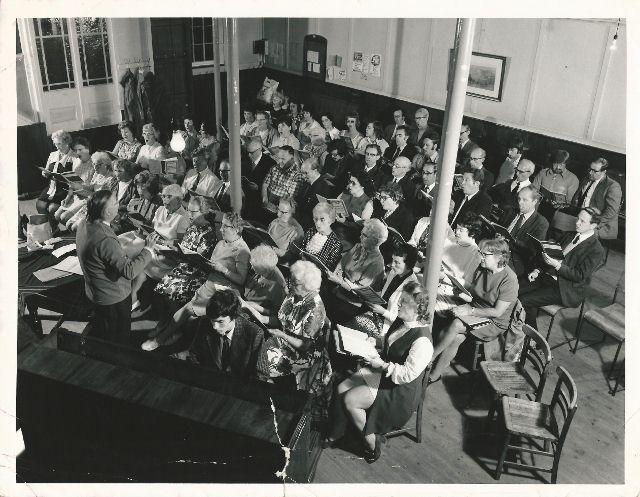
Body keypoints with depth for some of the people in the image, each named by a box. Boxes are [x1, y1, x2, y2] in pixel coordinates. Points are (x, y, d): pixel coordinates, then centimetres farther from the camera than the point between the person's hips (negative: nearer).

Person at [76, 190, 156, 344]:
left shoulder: (85, 226, -5)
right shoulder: (105, 240, -36)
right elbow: (129, 271, -36)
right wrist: (148, 250, -26)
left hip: (95, 294, 9)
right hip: (113, 299, -9)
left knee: (99, 331, 32)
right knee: (118, 340, 14)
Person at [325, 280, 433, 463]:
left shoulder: (422, 340, -27)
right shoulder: (401, 322, 1)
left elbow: (408, 374, -27)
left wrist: (383, 365, -27)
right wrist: (372, 351, 4)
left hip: (401, 391, -9)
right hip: (383, 372, 9)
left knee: (350, 400, -15)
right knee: (341, 388, -3)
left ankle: (371, 441, 5)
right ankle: (335, 434, 12)